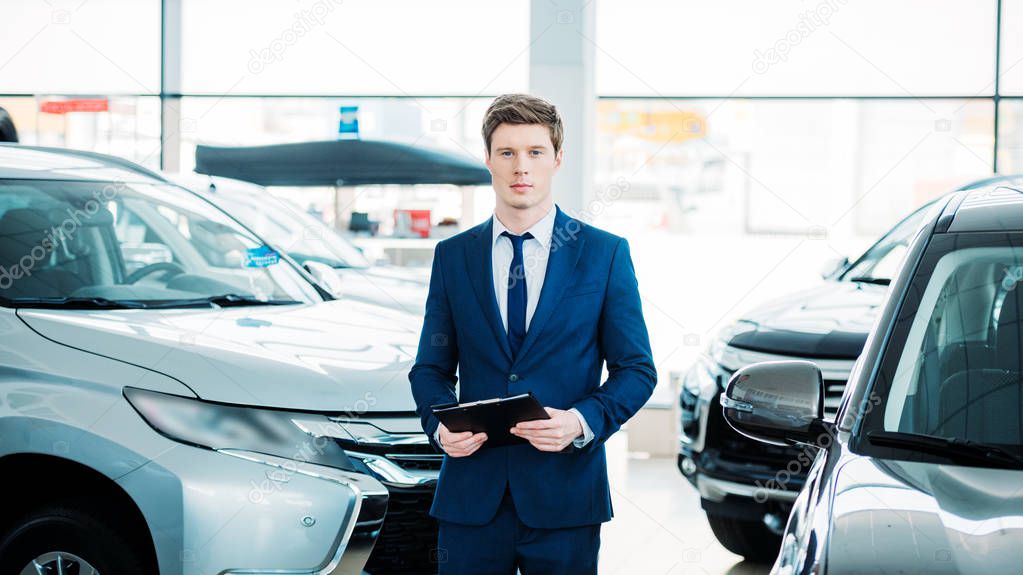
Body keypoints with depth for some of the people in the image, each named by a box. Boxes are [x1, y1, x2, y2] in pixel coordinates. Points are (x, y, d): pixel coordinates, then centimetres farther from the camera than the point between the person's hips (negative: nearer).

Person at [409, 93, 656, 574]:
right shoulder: (452, 256, 9)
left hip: (565, 496, -1)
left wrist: (581, 421, -15)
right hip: (471, 496, 2)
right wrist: (440, 424, -9)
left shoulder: (606, 254, 3)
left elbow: (636, 370, 3)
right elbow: (431, 367, 12)